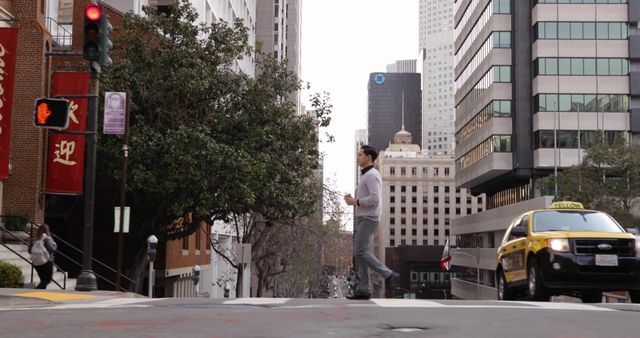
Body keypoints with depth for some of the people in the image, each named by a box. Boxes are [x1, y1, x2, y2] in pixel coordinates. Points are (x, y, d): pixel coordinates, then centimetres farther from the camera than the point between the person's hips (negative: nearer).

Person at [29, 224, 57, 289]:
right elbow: (51, 250, -20)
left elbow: (30, 251, 9)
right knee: (47, 279, 2)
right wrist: (55, 246, -1)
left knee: (43, 280, 16)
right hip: (46, 262, -6)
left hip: (35, 262, 6)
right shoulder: (46, 239, -12)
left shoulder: (35, 240, 6)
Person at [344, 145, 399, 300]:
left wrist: (356, 201, -14)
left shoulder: (372, 175, -13)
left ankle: (389, 275, -8)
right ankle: (363, 289, 2)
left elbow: (374, 199, -24)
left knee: (361, 252, -14)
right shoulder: (366, 175, 20)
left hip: (368, 219, -10)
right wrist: (353, 200, 12)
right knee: (359, 254, 4)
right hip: (362, 219, 10)